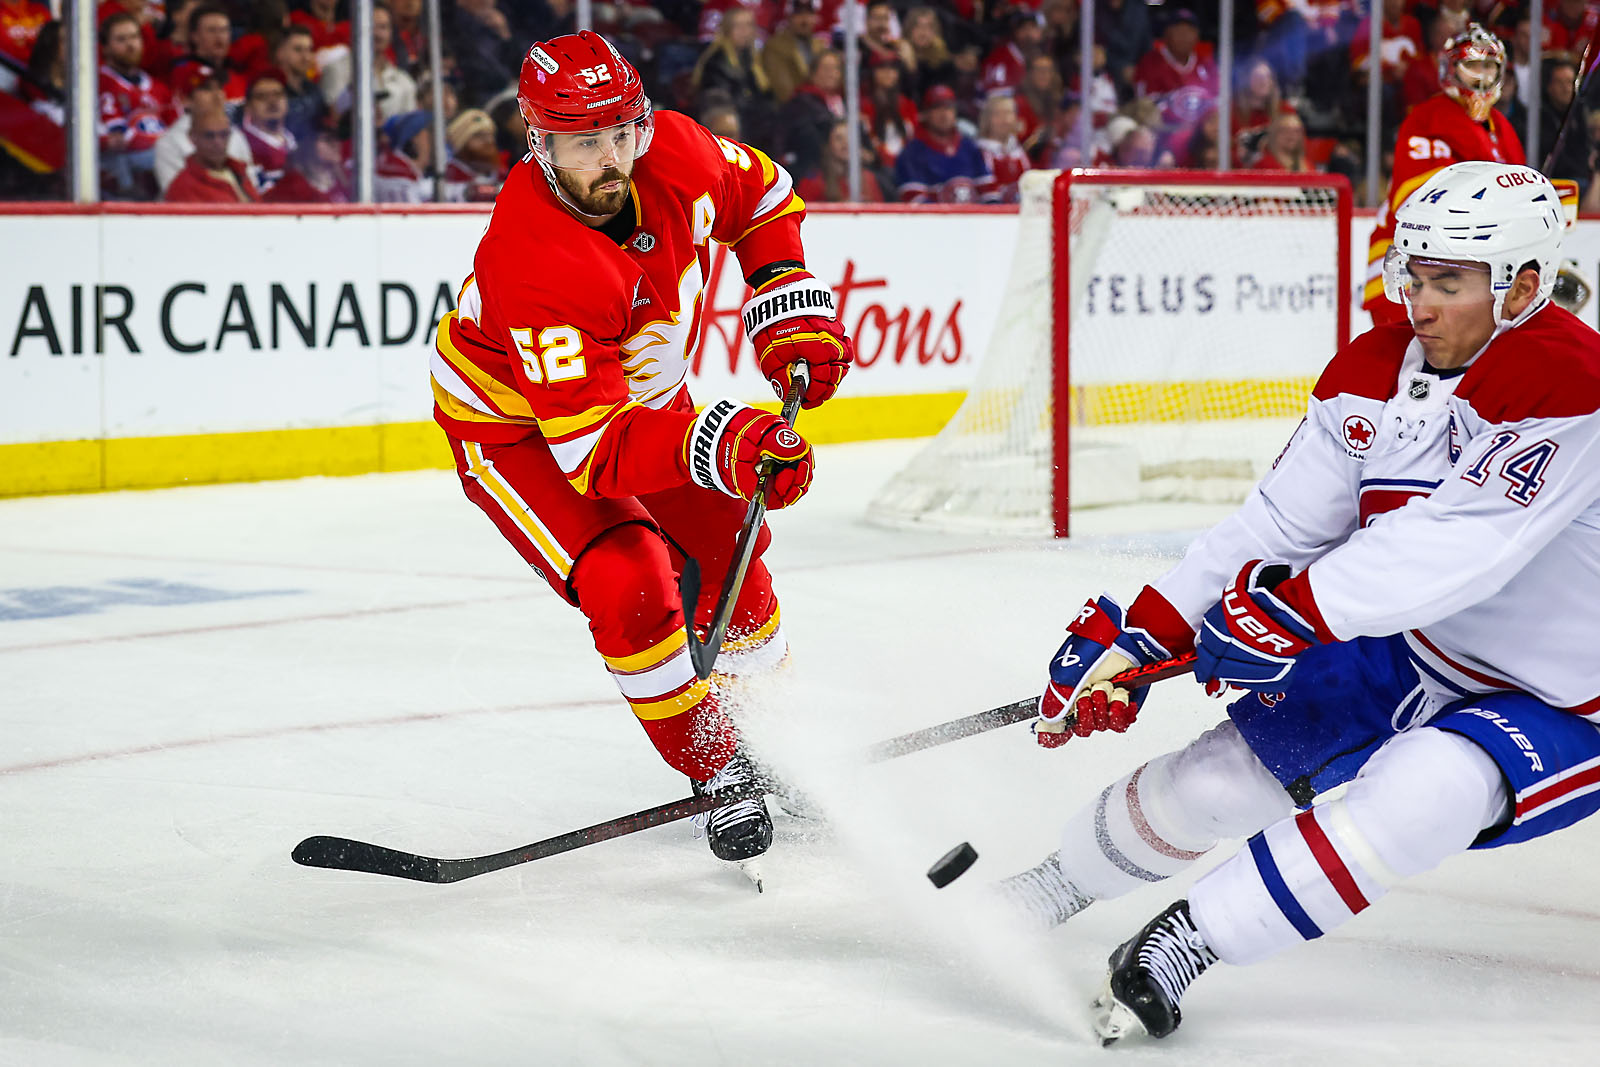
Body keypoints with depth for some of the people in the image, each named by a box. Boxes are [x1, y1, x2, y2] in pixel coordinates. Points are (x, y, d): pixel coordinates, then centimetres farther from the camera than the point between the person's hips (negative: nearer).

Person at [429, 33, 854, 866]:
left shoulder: (674, 153, -23)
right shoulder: (531, 263, -42)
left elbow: (760, 195, 3)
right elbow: (593, 449, -43)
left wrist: (789, 307, -8)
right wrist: (721, 446, -54)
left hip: (634, 388, 7)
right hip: (511, 423, -6)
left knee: (727, 553, 11)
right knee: (629, 586, -22)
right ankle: (722, 775, -4)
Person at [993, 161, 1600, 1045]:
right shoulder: (1373, 369, -5)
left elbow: (1457, 543, -36)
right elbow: (1279, 523, -4)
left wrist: (1295, 608, -37)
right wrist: (1140, 636, -11)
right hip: (1408, 650, 6)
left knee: (1416, 792, -33)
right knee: (1220, 773, 3)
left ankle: (1188, 941, -22)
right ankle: (1049, 891, 28)